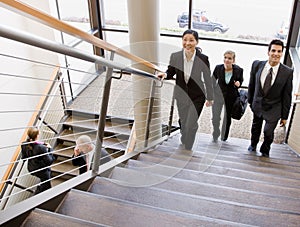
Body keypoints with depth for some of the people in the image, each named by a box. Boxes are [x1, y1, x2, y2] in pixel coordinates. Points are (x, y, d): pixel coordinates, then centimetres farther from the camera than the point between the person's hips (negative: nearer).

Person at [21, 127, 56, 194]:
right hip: (42, 171, -6)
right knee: (46, 186, 21)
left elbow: (24, 157, 4)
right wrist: (49, 149, -16)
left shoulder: (24, 145, -14)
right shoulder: (41, 148, -34)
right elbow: (49, 161, -27)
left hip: (31, 169, 7)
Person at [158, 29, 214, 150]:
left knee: (191, 125, -4)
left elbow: (208, 79, -7)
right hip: (181, 95, 3)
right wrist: (164, 74, -23)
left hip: (197, 97, -3)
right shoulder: (175, 56, -13)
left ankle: (187, 150, 20)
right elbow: (171, 72, 2)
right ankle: (184, 140, 50)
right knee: (183, 122, 19)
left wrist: (210, 98, 1)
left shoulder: (203, 59, -18)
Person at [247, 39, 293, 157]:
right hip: (257, 104, 3)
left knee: (268, 132, -8)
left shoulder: (287, 72, -16)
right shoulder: (257, 65, -11)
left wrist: (284, 116, -6)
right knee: (255, 128, 21)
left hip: (273, 109, -3)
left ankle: (265, 151, 25)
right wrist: (250, 101, 11)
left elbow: (287, 96, -10)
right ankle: (253, 145, 52)